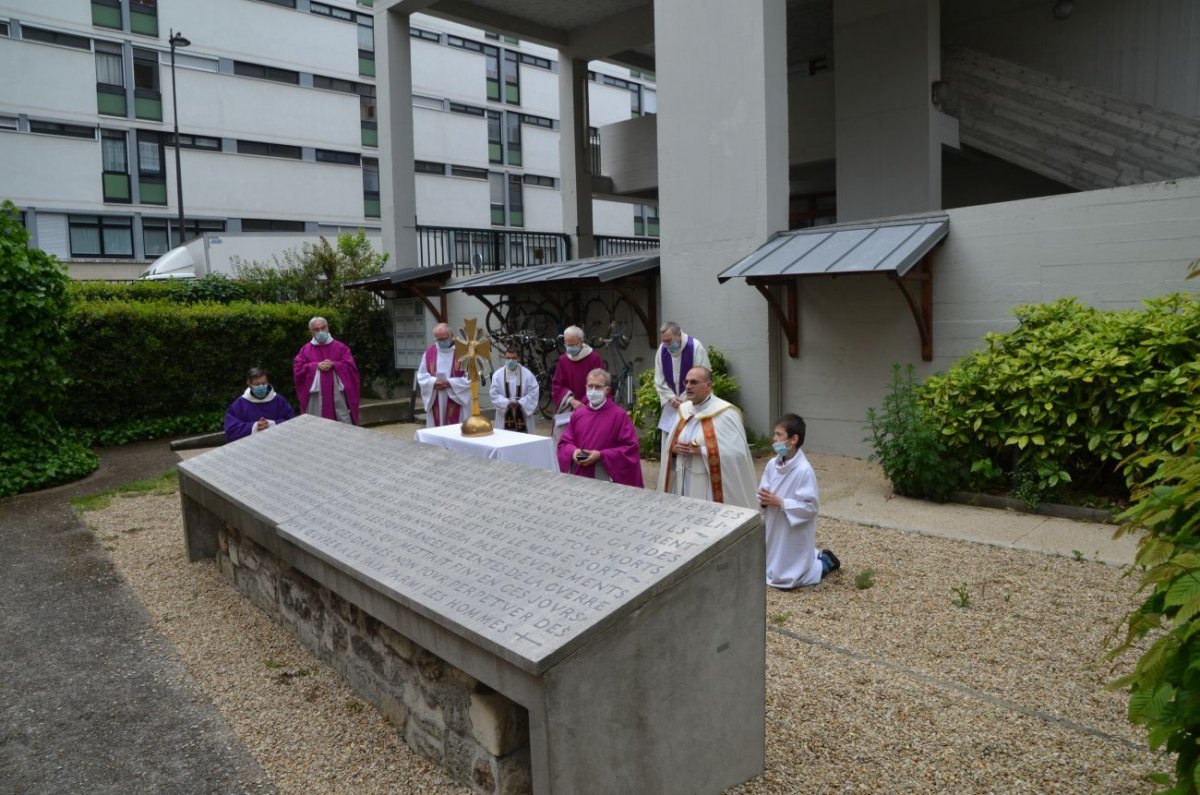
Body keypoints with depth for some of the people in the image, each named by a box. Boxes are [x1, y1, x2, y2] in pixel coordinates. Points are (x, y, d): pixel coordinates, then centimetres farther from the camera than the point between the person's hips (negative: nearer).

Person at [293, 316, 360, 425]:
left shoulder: (340, 347, 8)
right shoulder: (305, 349, 10)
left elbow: (350, 366, 0)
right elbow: (297, 368, 0)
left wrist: (334, 365, -15)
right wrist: (316, 366, -12)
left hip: (337, 393, 0)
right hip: (316, 395, 0)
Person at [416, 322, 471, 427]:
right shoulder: (429, 352, 7)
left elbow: (470, 377, -9)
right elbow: (421, 376, 8)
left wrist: (450, 383, -18)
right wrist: (433, 382, -12)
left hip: (457, 401, -3)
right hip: (435, 403, 3)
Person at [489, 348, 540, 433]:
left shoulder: (527, 374, -3)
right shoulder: (498, 375, 0)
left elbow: (534, 392, -5)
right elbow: (494, 394, -2)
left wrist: (520, 403, -16)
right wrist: (507, 403, -17)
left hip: (523, 416, 0)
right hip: (505, 417, 1)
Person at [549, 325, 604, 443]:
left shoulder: (594, 359, -5)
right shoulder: (563, 360, 6)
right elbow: (556, 386, 5)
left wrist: (583, 404, -15)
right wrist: (571, 400, -12)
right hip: (566, 412, 3)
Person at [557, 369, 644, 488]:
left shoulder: (619, 415, -4)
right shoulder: (578, 415, 11)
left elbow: (630, 447, -8)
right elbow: (564, 443, 16)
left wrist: (601, 455, -15)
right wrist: (573, 451, -8)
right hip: (579, 476, 4)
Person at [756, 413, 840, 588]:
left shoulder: (804, 470, -24)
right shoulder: (772, 464, -3)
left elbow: (810, 506, -23)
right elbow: (763, 491, 6)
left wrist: (780, 502, -26)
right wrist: (764, 499, -16)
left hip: (794, 534, -7)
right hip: (775, 530, 8)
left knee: (784, 580, 3)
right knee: (769, 570, 23)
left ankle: (825, 562, 22)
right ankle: (815, 556, 38)